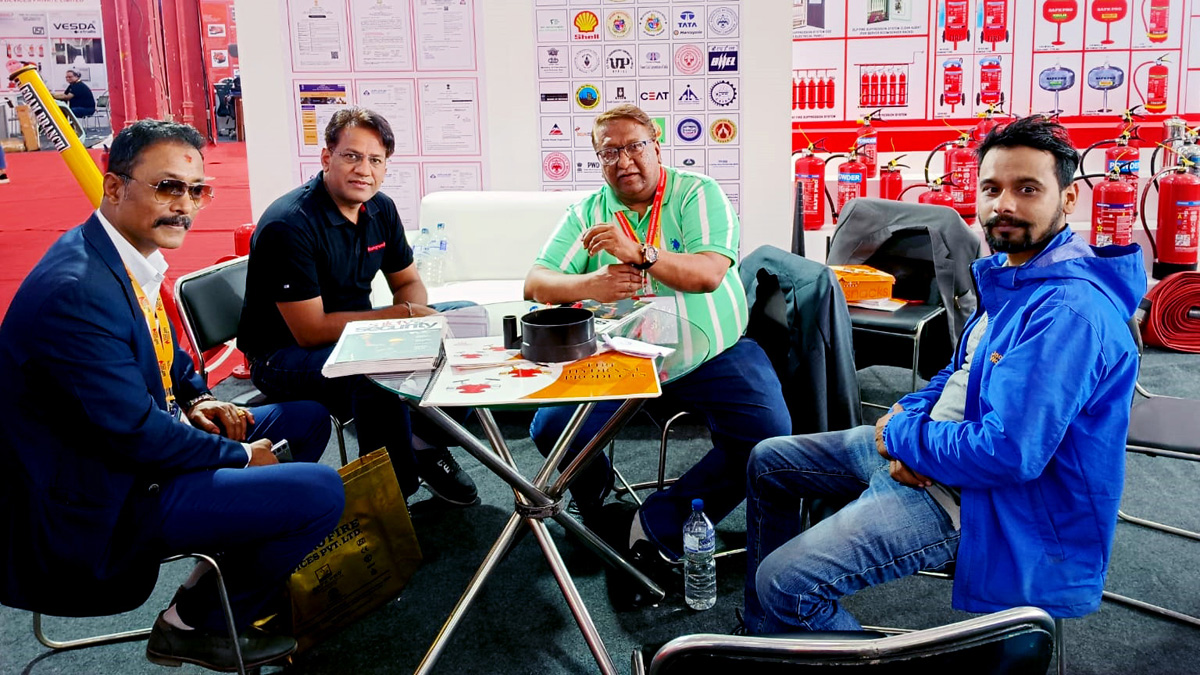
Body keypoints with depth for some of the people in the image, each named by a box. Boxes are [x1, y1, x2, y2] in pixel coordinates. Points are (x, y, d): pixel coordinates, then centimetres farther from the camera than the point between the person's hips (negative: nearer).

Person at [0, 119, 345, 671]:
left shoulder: (127, 255, 4)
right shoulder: (76, 290, -27)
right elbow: (136, 434, -26)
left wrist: (196, 398, 1)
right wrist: (240, 456, -13)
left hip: (136, 449, 10)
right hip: (95, 507, -10)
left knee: (306, 419, 15)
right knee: (320, 491, -21)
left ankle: (247, 577, 23)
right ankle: (194, 626, 3)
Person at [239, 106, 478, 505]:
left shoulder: (381, 210, 1)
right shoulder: (289, 225, -22)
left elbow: (408, 282, 13)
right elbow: (310, 331, -24)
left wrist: (416, 312, -13)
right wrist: (402, 315, -23)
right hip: (285, 353, -8)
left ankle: (425, 444, 0)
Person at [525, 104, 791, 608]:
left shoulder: (698, 194, 0)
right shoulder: (588, 213, 9)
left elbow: (708, 273, -16)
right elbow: (535, 283, 1)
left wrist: (639, 253, -30)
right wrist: (588, 285, -21)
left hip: (710, 353, -1)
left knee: (769, 436, -23)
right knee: (551, 427, -18)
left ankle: (652, 528, -13)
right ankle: (604, 518, 9)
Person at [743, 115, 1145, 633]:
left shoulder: (1069, 311, -27)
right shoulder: (1009, 271, 6)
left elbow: (1009, 452, -33)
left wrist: (901, 433, -16)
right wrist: (909, 417, -4)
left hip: (967, 493, -10)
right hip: (923, 451, 11)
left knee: (786, 582, -23)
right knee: (769, 462, 19)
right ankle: (764, 634, 31)